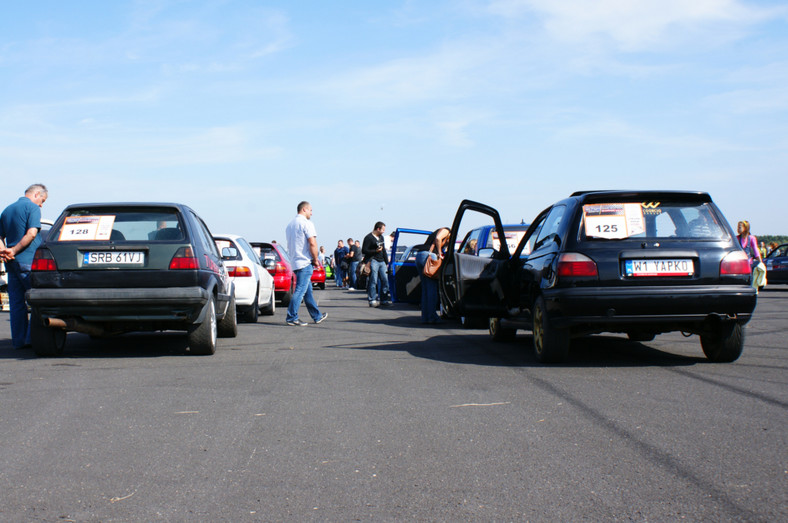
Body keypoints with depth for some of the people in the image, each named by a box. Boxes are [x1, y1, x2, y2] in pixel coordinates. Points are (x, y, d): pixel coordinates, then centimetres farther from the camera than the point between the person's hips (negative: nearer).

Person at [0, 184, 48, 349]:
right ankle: (32, 337, -3)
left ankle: (18, 340, 9)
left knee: (16, 302, 8)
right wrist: (14, 251, -13)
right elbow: (31, 234, -17)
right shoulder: (32, 207, -4)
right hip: (28, 261, -7)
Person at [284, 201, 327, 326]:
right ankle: (292, 317, -11)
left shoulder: (290, 224, 18)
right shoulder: (306, 223, -9)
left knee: (308, 290, 14)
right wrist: (316, 259, -7)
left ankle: (317, 316, 22)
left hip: (295, 262, 9)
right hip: (305, 262, -9)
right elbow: (312, 243, -18)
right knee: (300, 290, -9)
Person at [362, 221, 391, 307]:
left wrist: (386, 262, 22)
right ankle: (372, 300, -10)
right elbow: (364, 251, -10)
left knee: (385, 280, 4)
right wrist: (375, 251, -16)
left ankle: (383, 299, 11)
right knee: (373, 281, -11)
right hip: (373, 261, -8)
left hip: (381, 261, 8)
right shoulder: (369, 238, -5)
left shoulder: (381, 237, 20)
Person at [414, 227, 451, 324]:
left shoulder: (436, 232, 35)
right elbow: (438, 239, -11)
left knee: (425, 288, 11)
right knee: (432, 289, -6)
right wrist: (439, 253, -6)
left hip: (419, 256, 8)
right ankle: (432, 317, -8)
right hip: (428, 256, -8)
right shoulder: (446, 231, 9)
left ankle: (425, 317, 9)